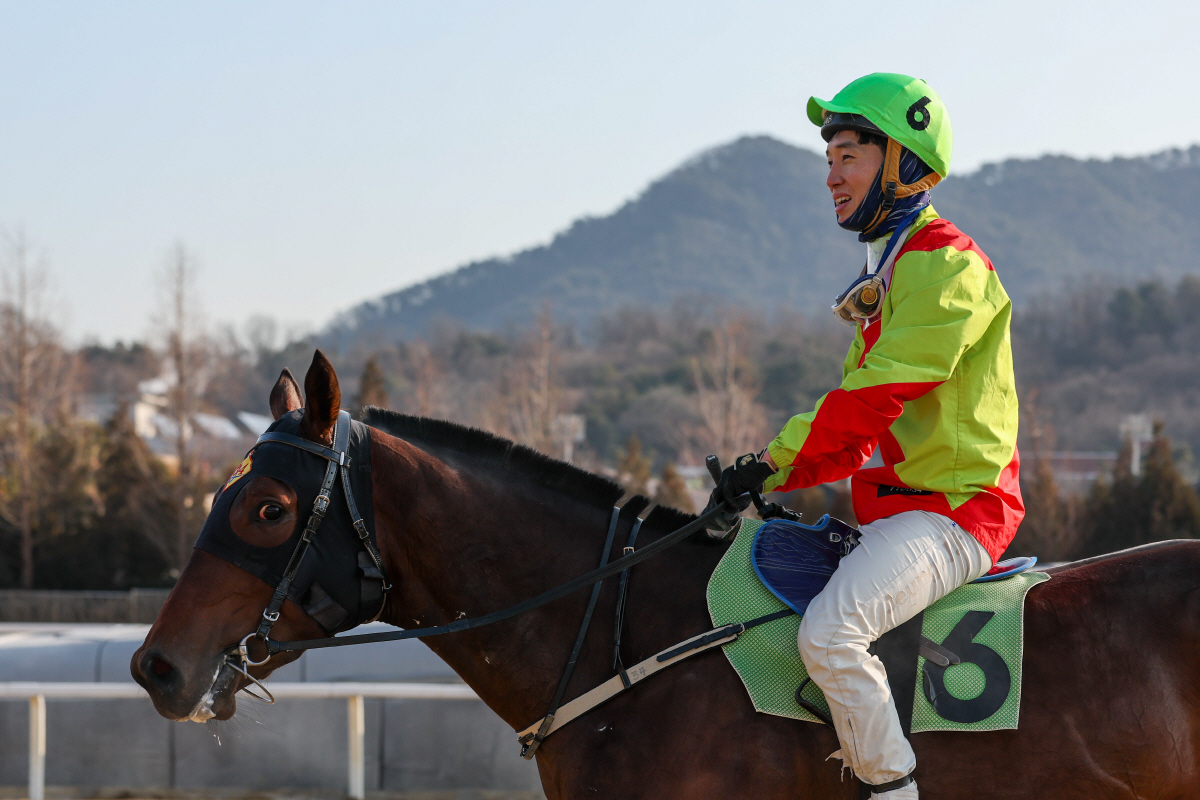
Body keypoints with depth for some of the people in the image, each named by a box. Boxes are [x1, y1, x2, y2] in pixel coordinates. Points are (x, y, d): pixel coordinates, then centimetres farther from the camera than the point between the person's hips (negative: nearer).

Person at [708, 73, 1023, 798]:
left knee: (831, 631, -30)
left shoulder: (945, 263, -11)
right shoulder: (888, 272, 21)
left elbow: (874, 397, -19)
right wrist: (767, 479, 5)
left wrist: (774, 461, -10)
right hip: (894, 508, 11)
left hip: (950, 508, -11)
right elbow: (863, 430, 19)